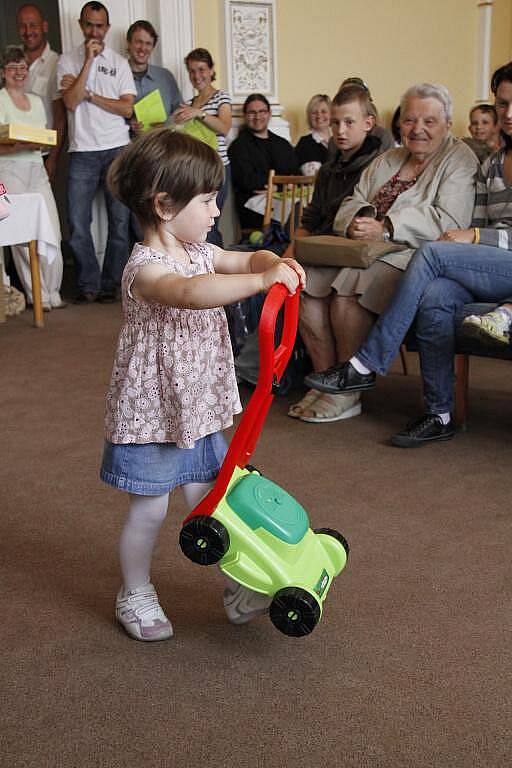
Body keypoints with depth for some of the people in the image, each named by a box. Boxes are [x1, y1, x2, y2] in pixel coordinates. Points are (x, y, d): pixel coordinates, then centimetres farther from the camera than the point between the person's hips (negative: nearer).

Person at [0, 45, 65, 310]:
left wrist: (42, 143, 0)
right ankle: (38, 295, 1)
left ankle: (52, 292, 7)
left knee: (52, 232, -3)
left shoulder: (36, 101, 18)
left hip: (37, 169, 5)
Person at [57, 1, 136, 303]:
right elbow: (71, 102, -7)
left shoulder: (120, 62, 9)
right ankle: (89, 284, 7)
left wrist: (88, 93, -6)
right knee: (78, 224, -5)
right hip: (82, 151, 0)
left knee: (120, 221, 1)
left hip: (117, 149, 1)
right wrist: (88, 60, -8)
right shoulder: (68, 61, 8)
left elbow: (127, 108, 0)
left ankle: (111, 284, 11)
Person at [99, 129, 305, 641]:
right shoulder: (145, 268, -25)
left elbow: (246, 259, 12)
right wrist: (261, 280, -48)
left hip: (198, 408, 7)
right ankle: (135, 595, 28)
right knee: (149, 511, 7)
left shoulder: (198, 251, 4)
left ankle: (237, 587, 28)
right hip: (151, 413, -7)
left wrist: (275, 263, -10)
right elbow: (192, 293, -44)